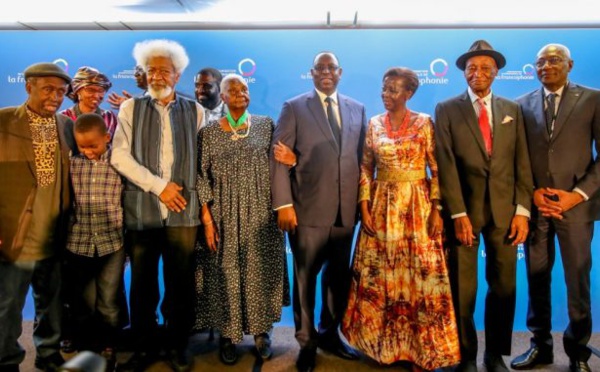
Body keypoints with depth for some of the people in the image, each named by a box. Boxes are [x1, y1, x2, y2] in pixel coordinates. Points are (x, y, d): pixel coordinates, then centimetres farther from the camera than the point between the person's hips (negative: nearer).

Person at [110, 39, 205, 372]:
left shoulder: (195, 111, 10)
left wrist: (200, 198, 2)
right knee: (142, 282, 8)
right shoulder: (131, 108, 8)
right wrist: (158, 185, -9)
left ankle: (177, 345, 23)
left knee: (180, 282, 6)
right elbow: (119, 155, -2)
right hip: (140, 209, 0)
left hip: (183, 210, 0)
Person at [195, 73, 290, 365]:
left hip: (261, 214, 1)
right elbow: (202, 178, -1)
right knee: (227, 274, 6)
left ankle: (261, 331, 26)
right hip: (225, 215, -1)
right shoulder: (208, 132, 1)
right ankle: (228, 334, 24)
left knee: (261, 271, 8)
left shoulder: (266, 125, 4)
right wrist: (207, 220, -8)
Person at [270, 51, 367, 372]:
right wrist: (283, 205, -11)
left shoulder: (357, 109, 12)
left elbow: (362, 158, 11)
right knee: (305, 279, 9)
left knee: (339, 277, 14)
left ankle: (329, 334, 34)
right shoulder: (294, 108, 2)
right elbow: (279, 159, -4)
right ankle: (306, 342, 26)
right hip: (308, 211, -3)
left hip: (346, 211, 4)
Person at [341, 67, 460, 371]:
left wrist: (436, 209, -10)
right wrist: (364, 206, -3)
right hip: (382, 206, 3)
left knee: (419, 274, 1)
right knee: (379, 275, 7)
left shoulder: (424, 123, -1)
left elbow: (437, 169, -3)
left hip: (417, 206, -2)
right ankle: (384, 342, 26)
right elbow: (366, 168, 6)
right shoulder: (374, 124, 7)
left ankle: (422, 347, 16)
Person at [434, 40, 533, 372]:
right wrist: (458, 213, -12)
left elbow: (522, 163, 7)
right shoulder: (446, 110, 2)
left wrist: (523, 210, -3)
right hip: (464, 209, -2)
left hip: (504, 210, 3)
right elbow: (446, 166, -6)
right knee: (462, 290, 5)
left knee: (504, 287, 9)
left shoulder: (512, 110, 12)